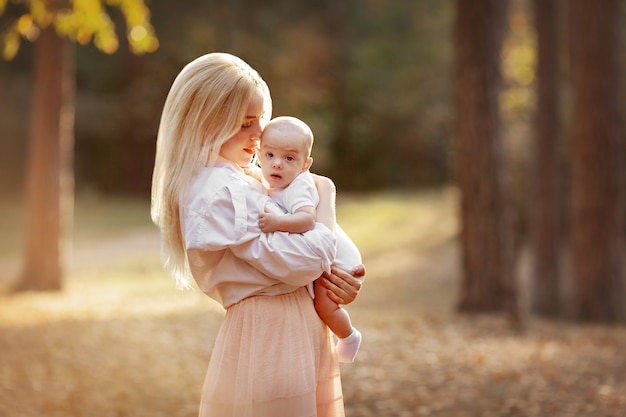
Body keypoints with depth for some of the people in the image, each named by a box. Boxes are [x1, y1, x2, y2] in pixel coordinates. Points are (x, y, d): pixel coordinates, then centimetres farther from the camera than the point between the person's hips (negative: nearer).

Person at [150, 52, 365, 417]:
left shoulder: (241, 181, 13)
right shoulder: (219, 195, -18)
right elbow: (299, 263, -22)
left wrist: (342, 280, -6)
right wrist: (325, 198, -7)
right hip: (270, 336, -10)